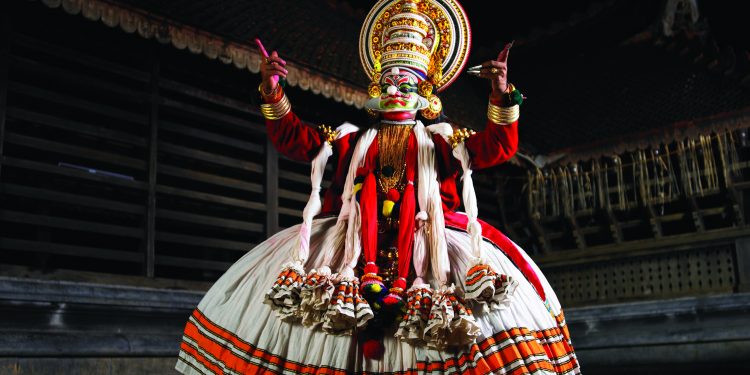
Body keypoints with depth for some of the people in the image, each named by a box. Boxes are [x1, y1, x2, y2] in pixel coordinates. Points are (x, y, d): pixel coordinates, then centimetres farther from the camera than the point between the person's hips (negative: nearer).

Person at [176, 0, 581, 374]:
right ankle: (366, 275, -27)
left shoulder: (439, 141, 19)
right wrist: (272, 92, 5)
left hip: (422, 230, -1)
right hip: (356, 229, 1)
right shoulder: (352, 140, 23)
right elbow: (293, 139, 18)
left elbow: (498, 146, 9)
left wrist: (502, 96, -7)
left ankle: (401, 283, -29)